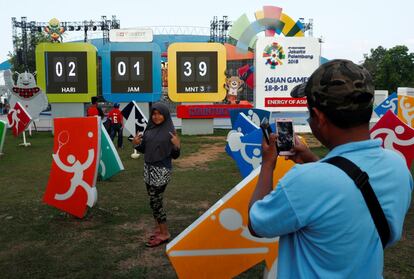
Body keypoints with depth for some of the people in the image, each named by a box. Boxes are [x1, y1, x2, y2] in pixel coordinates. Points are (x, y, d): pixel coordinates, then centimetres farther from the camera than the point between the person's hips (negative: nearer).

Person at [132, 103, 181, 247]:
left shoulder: (170, 131, -10)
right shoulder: (149, 129, 6)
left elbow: (174, 156, -9)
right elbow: (144, 149, 11)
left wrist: (177, 146, -28)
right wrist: (136, 143, -8)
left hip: (161, 170, -6)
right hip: (148, 168, 6)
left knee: (155, 201, -3)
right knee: (154, 200, 13)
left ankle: (164, 234, 12)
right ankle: (158, 227, 30)